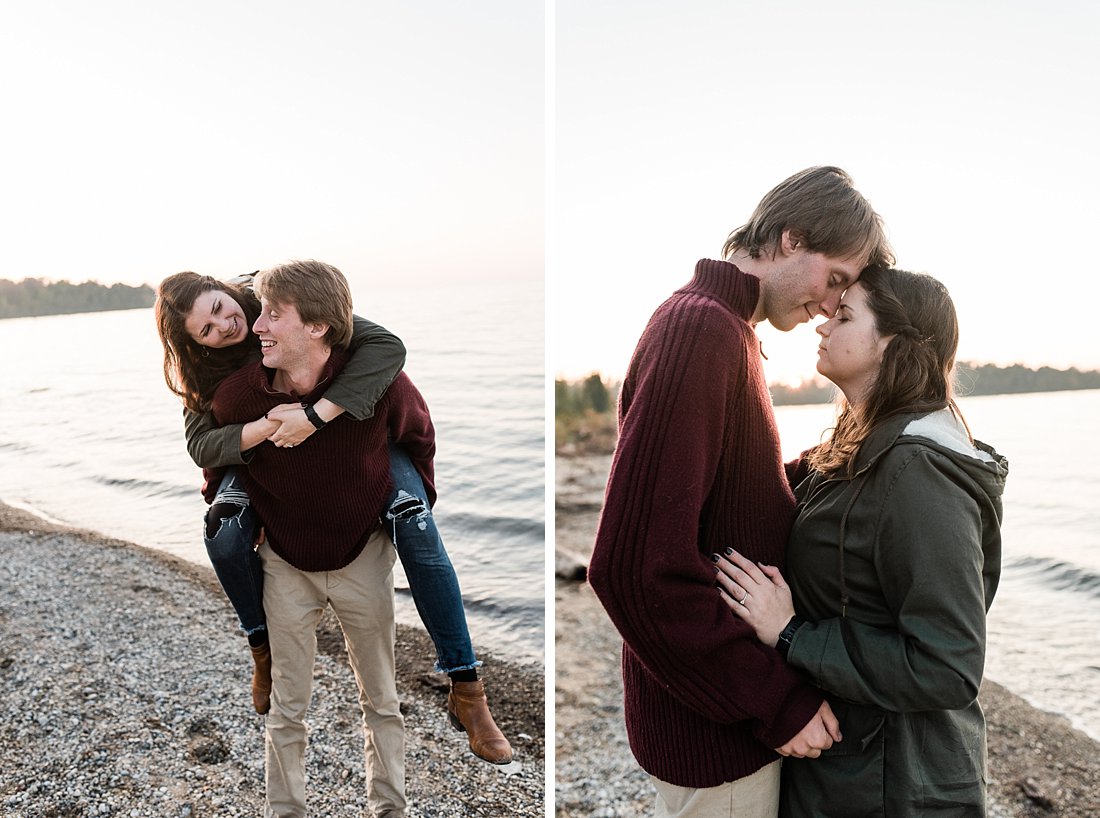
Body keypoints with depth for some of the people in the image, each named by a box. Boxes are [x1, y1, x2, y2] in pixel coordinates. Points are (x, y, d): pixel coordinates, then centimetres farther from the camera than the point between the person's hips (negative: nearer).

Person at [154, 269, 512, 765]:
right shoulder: (205, 368, -12)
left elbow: (387, 346, -37)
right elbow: (200, 444, -19)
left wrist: (315, 416, -45)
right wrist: (266, 428, -39)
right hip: (261, 455, 3)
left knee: (419, 532, -24)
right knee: (223, 534, -24)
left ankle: (466, 691, -14)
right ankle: (263, 647, 5)